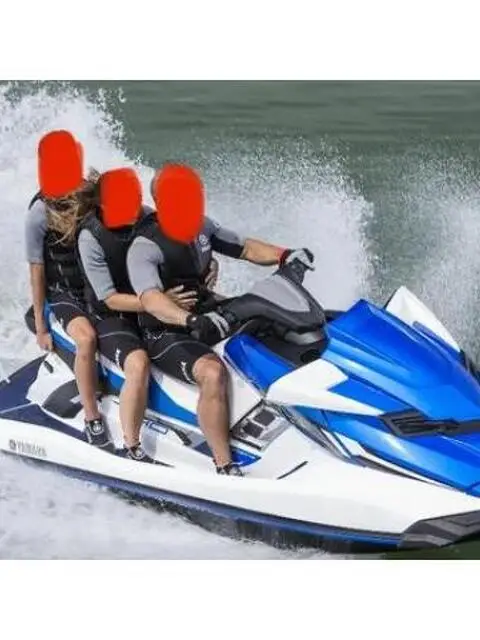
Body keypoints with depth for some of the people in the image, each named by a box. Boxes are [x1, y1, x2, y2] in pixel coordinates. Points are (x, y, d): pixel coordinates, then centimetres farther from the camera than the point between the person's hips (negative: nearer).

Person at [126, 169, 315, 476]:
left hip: (208, 318, 8)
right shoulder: (144, 247, -20)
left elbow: (244, 247, 14)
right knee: (213, 373, -36)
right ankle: (225, 468, -32)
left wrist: (284, 255, -5)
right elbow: (151, 299, -36)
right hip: (167, 335, -8)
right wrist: (192, 320, -53)